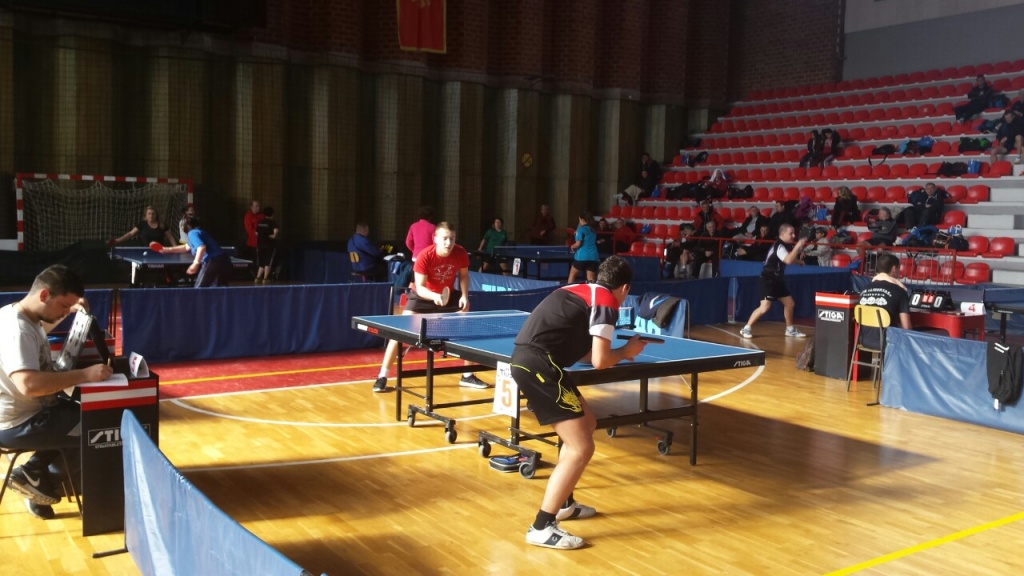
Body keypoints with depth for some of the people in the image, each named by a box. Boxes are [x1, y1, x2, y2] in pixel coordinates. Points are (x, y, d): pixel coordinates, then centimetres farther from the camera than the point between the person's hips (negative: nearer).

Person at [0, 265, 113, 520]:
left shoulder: (25, 317, 4)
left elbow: (43, 324, 32)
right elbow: (29, 384, -40)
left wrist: (69, 310, 15)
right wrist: (85, 374, -37)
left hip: (30, 411, 10)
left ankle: (35, 471, 14)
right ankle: (36, 475, 12)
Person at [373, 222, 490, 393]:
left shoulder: (461, 253, -20)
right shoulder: (425, 256, -30)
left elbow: (463, 275, -1)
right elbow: (419, 287, -28)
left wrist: (464, 296, -15)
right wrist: (434, 296, -47)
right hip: (423, 296, -3)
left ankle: (468, 376, 13)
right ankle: (383, 376, -5)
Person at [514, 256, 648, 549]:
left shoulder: (578, 291, 22)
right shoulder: (606, 301, -3)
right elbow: (600, 361, -9)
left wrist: (617, 352, 26)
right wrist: (626, 351, 10)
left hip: (528, 359, 10)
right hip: (538, 365, -10)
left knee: (587, 424, 24)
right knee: (581, 448, -5)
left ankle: (563, 503, 35)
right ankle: (541, 528, 0)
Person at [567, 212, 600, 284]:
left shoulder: (581, 229, -6)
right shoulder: (593, 230, 15)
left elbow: (578, 244, -12)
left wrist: (572, 247, 9)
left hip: (582, 256, -5)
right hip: (593, 257, 5)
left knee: (572, 274, 16)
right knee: (591, 280, 1)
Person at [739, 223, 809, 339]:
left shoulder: (786, 246, 11)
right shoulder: (779, 246, -18)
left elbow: (793, 259, 24)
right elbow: (788, 260, -33)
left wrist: (800, 248, 11)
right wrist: (797, 246, -27)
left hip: (777, 280, 10)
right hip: (768, 280, -10)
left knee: (789, 303, 14)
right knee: (765, 307, -17)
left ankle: (790, 329, 28)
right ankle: (746, 329, -8)